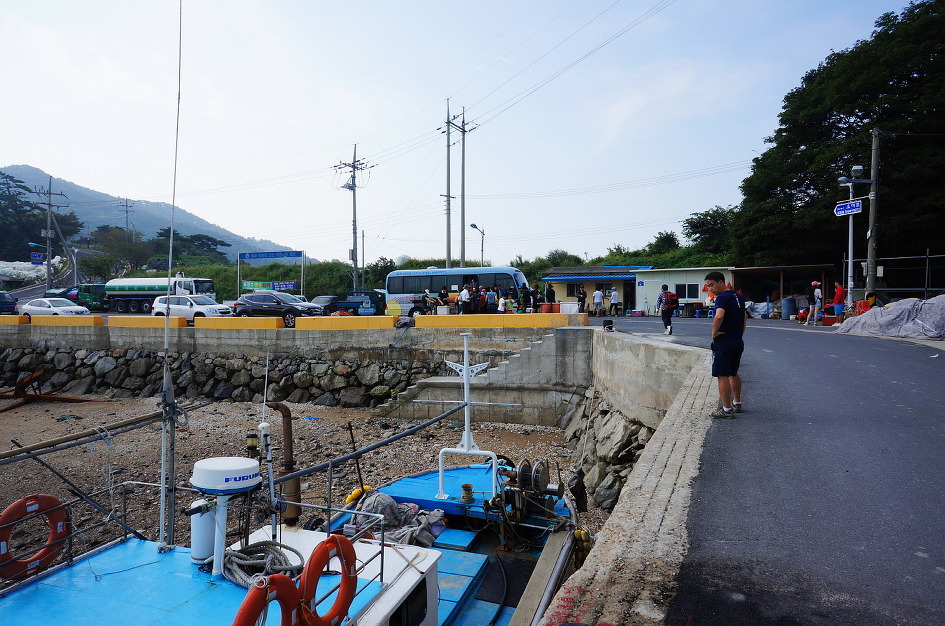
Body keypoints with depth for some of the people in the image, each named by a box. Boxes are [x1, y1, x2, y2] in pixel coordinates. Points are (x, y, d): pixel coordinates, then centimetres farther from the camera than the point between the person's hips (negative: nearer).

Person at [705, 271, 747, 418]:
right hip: (738, 341, 9)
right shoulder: (737, 297, 14)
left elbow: (719, 316, -33)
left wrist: (714, 333, -19)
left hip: (724, 342, -9)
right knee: (733, 373, 22)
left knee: (723, 376, -3)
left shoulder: (722, 298, -15)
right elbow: (745, 316, 26)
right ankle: (737, 403, 35)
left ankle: (727, 410, 0)